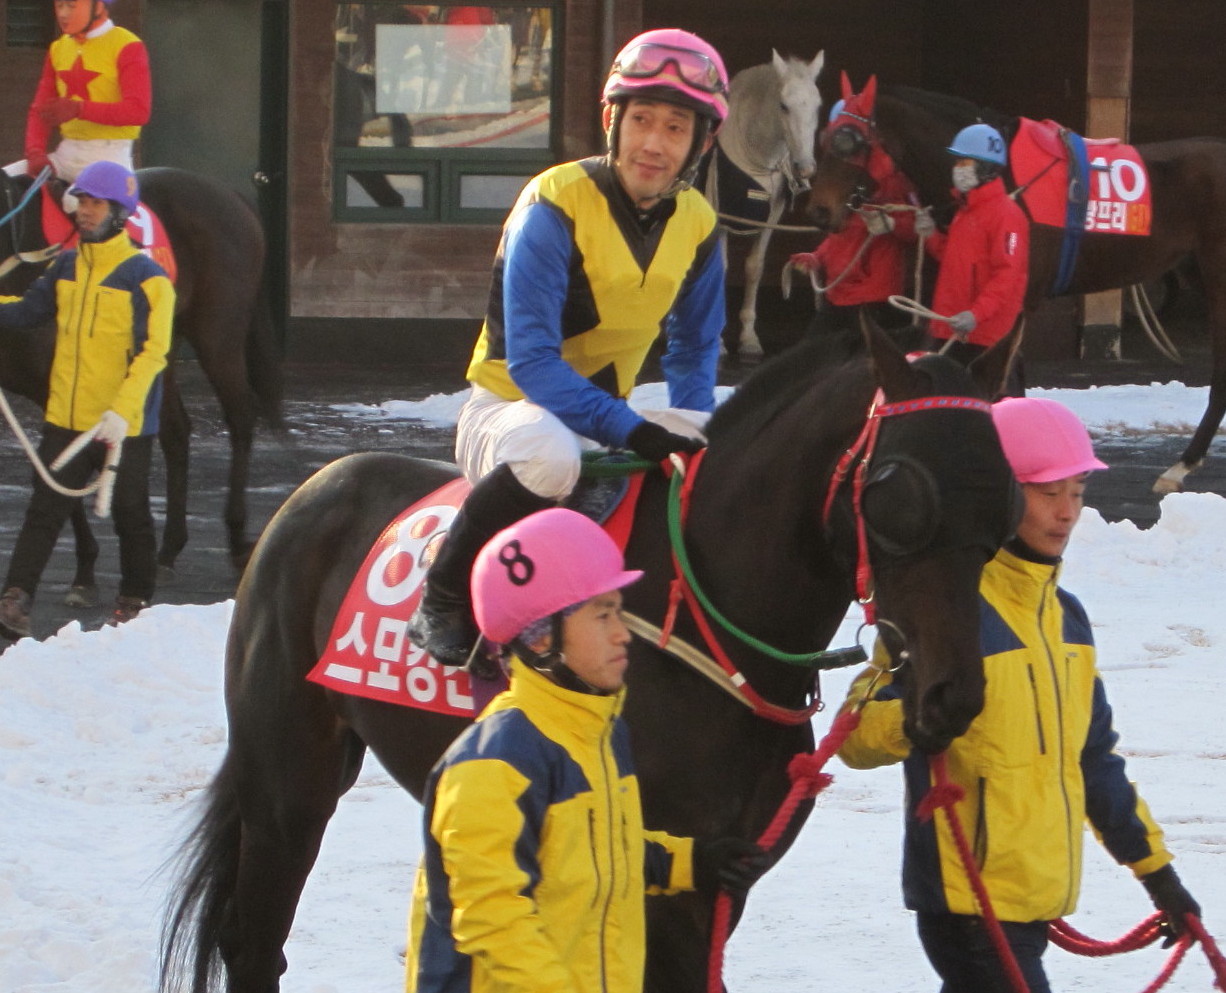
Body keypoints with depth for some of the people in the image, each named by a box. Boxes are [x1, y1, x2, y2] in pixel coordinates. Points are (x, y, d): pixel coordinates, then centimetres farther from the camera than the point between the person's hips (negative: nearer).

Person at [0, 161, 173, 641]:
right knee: (45, 511, -1)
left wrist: (122, 411, -26)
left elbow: (152, 352, -17)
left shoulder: (146, 278, -11)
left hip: (123, 427, -4)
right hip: (65, 419, 4)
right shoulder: (66, 267, 7)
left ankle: (134, 601, 25)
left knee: (130, 515, 10)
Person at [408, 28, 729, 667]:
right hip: (510, 405, -6)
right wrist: (631, 430, -35)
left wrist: (689, 436, -4)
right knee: (550, 455, -41)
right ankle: (442, 603, -24)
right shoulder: (555, 207, -20)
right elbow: (531, 360, -25)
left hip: (609, 415, 6)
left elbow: (694, 349, 15)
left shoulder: (697, 227, 0)